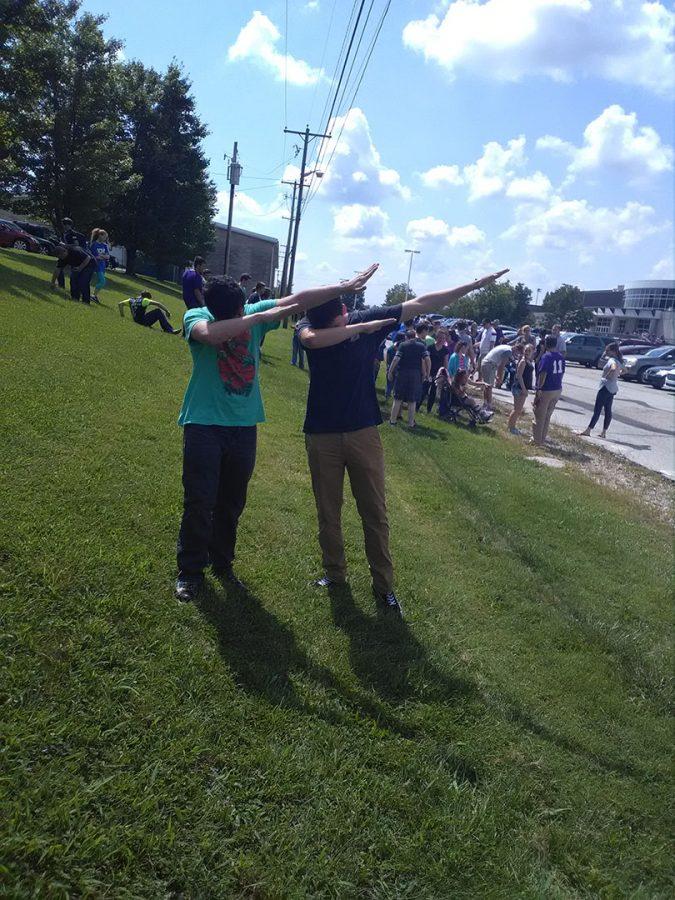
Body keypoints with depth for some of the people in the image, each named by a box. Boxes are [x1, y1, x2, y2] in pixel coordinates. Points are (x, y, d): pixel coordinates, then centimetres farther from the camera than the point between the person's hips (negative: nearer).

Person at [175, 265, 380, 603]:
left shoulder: (256, 311, 1)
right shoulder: (196, 317, -11)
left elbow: (298, 300, -1)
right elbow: (210, 334, -34)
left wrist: (346, 287, -5)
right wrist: (260, 318, -29)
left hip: (244, 426, 4)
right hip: (204, 424, -4)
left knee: (232, 503, 14)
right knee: (200, 503, -1)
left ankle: (222, 563, 31)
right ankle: (190, 570, 17)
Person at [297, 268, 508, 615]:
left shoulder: (369, 317, -5)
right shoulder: (309, 325, -8)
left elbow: (420, 304, -2)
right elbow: (312, 339, -33)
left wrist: (474, 285, -2)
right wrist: (361, 328, -28)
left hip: (363, 433, 0)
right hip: (322, 436, 0)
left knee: (375, 512, 6)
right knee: (327, 512, 11)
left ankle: (383, 584, 18)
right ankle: (334, 573, 31)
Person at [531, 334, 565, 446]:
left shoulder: (546, 357, -16)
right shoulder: (561, 358, 5)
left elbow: (543, 375, -21)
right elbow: (562, 373, 11)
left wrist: (538, 390, -17)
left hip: (546, 391, -7)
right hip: (557, 390, 7)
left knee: (539, 417, 5)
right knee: (547, 416, 17)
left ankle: (536, 440, 11)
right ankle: (542, 439, 24)